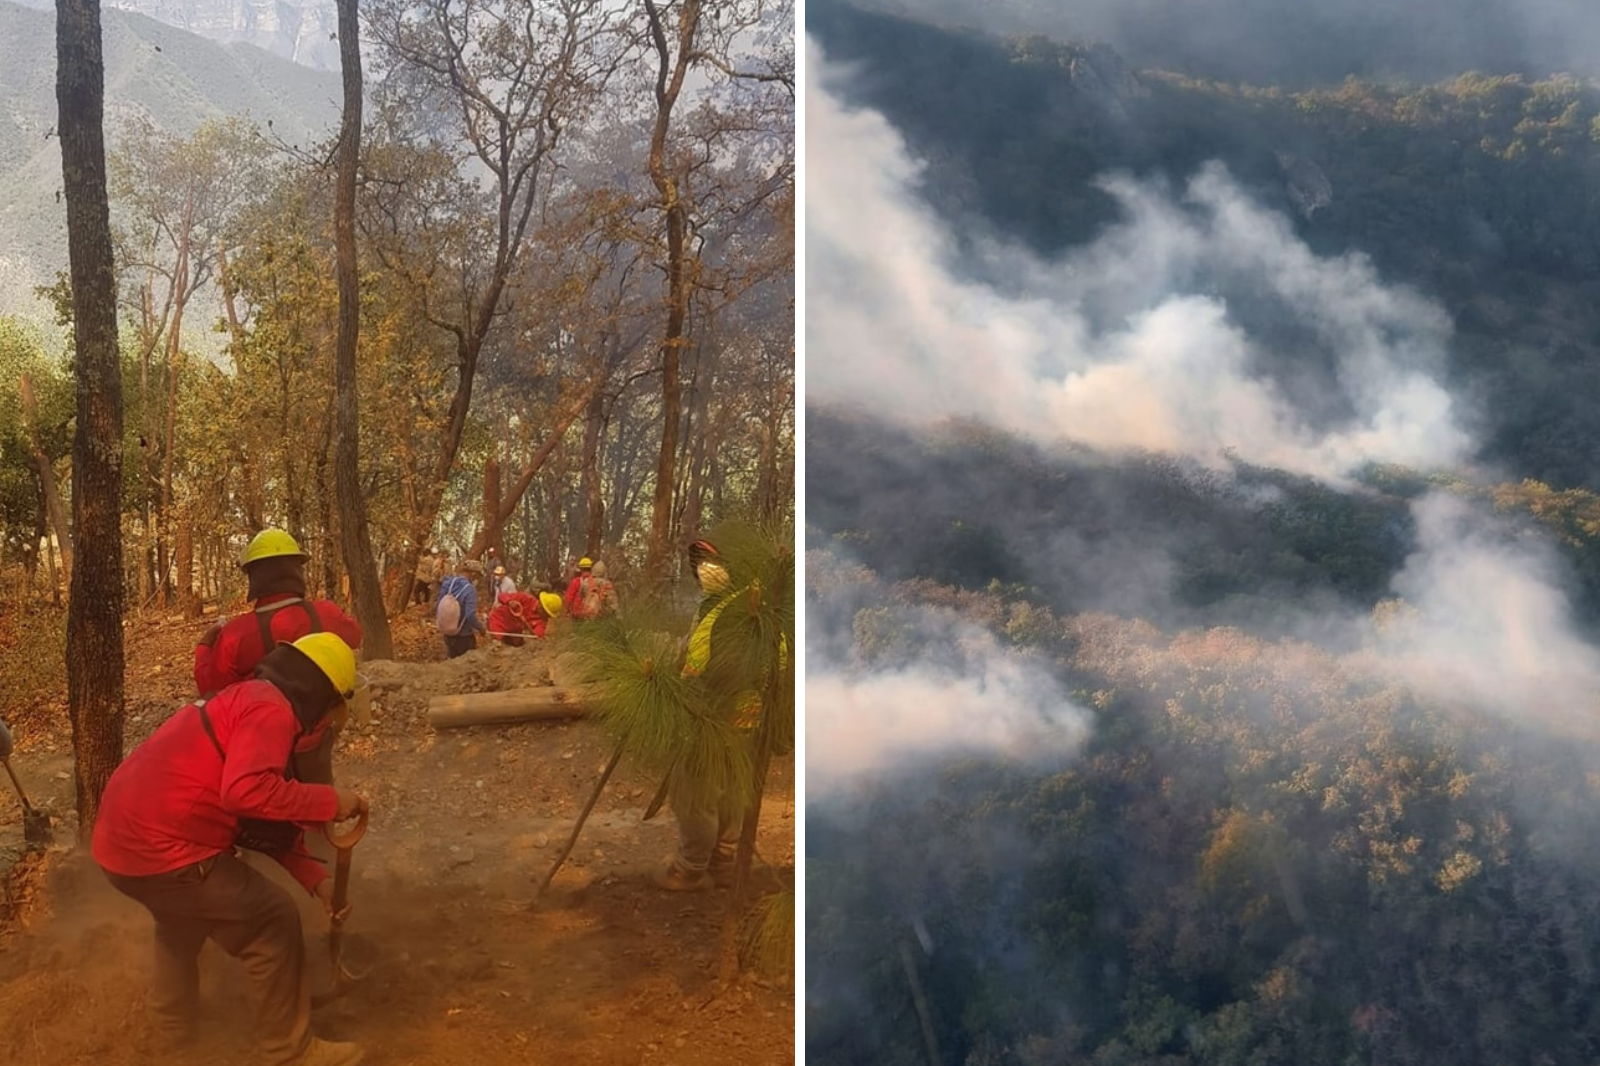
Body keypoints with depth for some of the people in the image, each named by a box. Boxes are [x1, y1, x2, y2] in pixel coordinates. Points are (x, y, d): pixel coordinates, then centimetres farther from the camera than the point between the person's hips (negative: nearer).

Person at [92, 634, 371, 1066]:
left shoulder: (247, 701, 19)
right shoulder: (271, 709, -13)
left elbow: (267, 820, 21)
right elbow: (248, 791, -32)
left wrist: (316, 879, 17)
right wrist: (329, 800, -20)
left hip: (123, 837, 10)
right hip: (160, 847, -10)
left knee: (185, 912, 36)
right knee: (274, 923, 3)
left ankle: (173, 1027, 50)